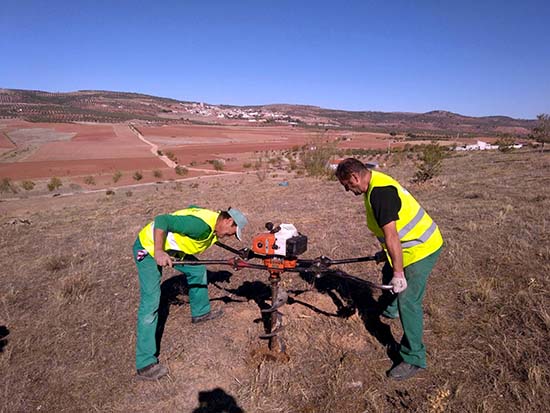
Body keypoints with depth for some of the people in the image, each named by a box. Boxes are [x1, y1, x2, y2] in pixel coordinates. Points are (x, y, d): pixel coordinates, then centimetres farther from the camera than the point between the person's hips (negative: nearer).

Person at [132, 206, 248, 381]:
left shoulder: (213, 222, -1)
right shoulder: (201, 224, -30)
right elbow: (161, 220, -32)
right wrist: (158, 252, -35)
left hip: (169, 247, 10)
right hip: (148, 247, -10)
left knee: (198, 270, 14)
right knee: (151, 303, -12)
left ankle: (200, 312, 36)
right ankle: (145, 364, -4)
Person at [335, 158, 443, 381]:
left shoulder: (379, 191, -28)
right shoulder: (376, 181, 5)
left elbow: (391, 235, -30)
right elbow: (387, 230, 16)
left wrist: (398, 272, -26)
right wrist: (386, 253, 25)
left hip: (421, 248, -11)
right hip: (413, 244, 11)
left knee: (407, 301, -7)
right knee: (388, 274, 29)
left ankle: (414, 358, 6)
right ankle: (388, 309, 57)